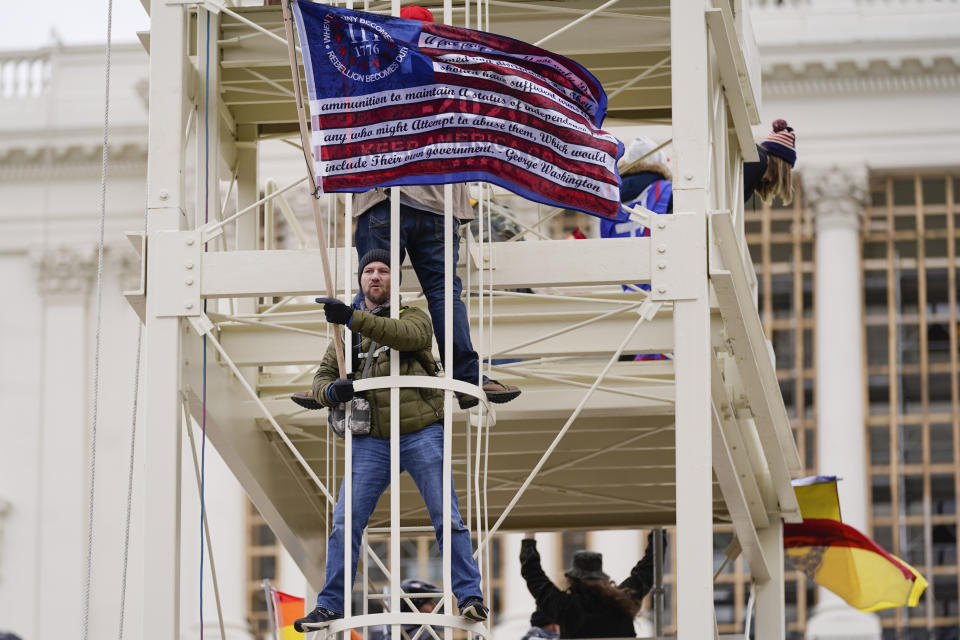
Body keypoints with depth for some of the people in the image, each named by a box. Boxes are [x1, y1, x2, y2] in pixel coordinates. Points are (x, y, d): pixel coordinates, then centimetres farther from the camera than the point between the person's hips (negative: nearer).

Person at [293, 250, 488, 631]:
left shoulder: (414, 317, 6)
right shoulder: (347, 333, 17)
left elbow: (408, 334, -19)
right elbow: (321, 378, 13)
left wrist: (354, 319, -31)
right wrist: (332, 390, -13)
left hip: (421, 436, -3)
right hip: (371, 441, 3)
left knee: (447, 518, -5)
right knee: (345, 523, -3)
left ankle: (470, 597, 2)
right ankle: (331, 604, 3)